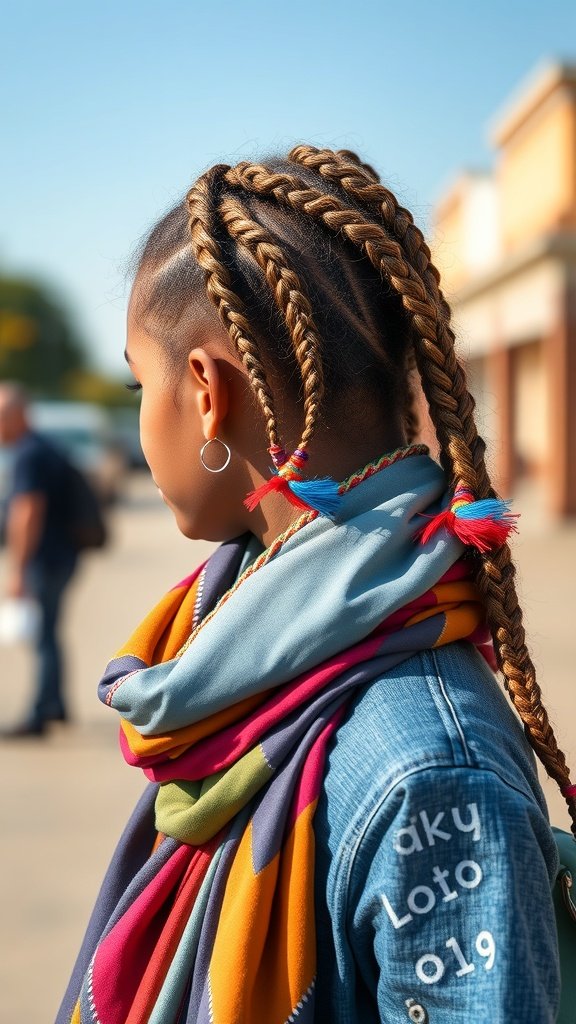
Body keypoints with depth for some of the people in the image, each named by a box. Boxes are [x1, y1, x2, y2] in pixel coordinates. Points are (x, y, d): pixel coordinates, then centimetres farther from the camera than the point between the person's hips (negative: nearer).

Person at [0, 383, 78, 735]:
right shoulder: (43, 448, 15)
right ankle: (57, 705, 28)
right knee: (46, 634, 18)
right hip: (59, 556, 10)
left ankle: (39, 716, -1)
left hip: (44, 559, -10)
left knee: (42, 637, -5)